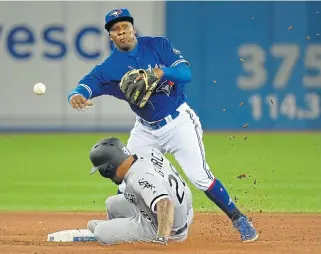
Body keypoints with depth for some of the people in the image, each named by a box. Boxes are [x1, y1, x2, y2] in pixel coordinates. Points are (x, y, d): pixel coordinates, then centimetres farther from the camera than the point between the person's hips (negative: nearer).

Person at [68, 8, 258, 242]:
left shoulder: (159, 45, -8)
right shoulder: (110, 67, -5)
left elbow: (186, 73, -17)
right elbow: (89, 83, -21)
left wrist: (163, 72, -37)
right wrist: (77, 95, -46)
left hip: (179, 122, -4)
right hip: (146, 129, 4)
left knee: (199, 176, -12)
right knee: (125, 178, 3)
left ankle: (239, 220, -2)